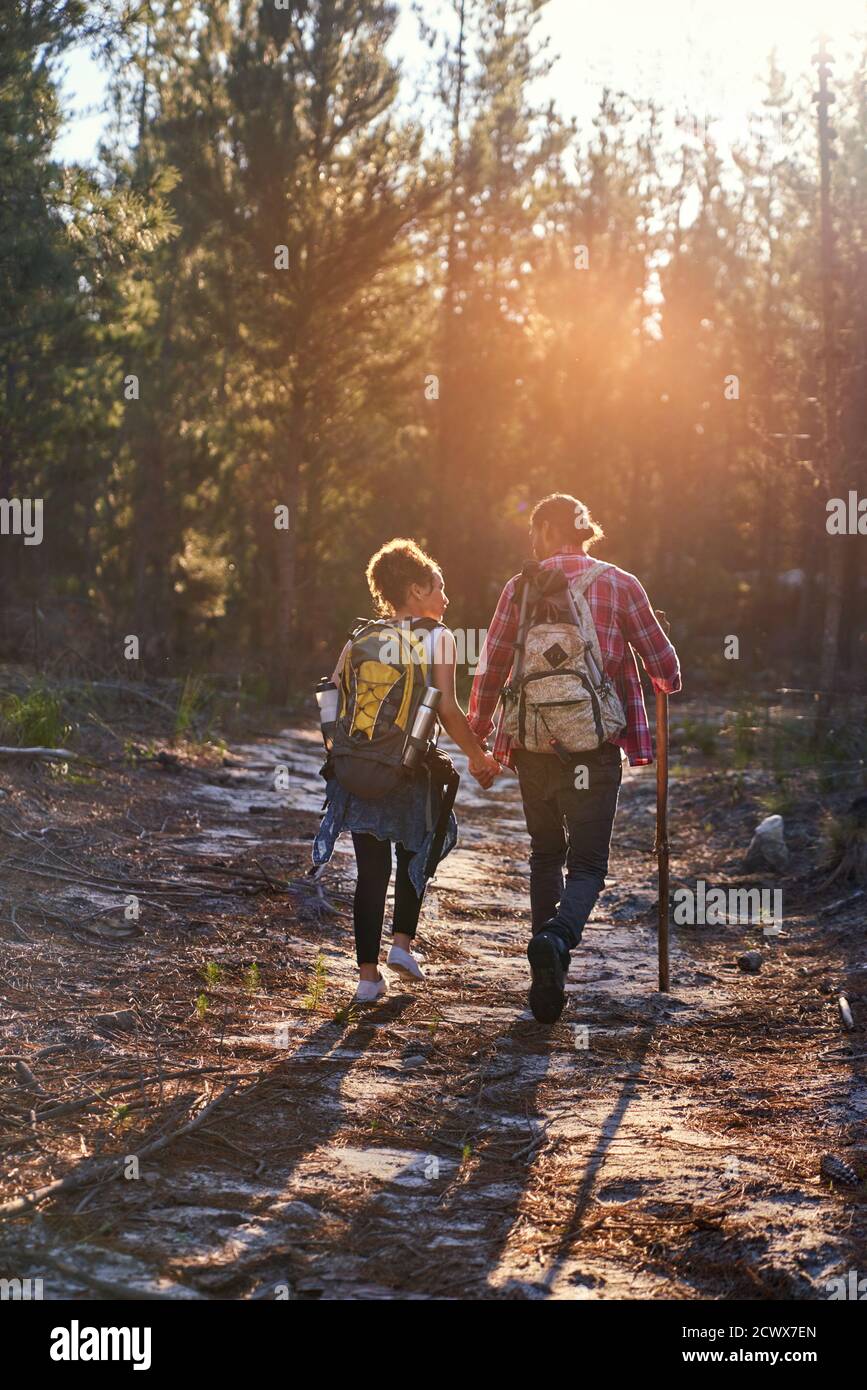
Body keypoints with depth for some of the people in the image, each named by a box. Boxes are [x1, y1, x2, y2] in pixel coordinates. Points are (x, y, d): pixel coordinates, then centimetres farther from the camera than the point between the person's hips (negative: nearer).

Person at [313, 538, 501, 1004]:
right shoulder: (438, 637, -2)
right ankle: (402, 942, 12)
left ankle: (368, 974, 6)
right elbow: (448, 709, -10)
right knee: (414, 855, 23)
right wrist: (477, 757, 2)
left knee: (371, 870, 8)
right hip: (411, 769, -3)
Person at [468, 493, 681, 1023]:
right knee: (588, 863, 3)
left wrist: (477, 735, 19)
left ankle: (547, 976, 17)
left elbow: (491, 670, 4)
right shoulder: (620, 584, 1)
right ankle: (559, 937, -28)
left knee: (546, 853, 20)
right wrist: (668, 682, 29)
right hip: (595, 745, -2)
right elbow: (665, 666, 4)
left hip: (533, 743, 2)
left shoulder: (522, 587, 3)